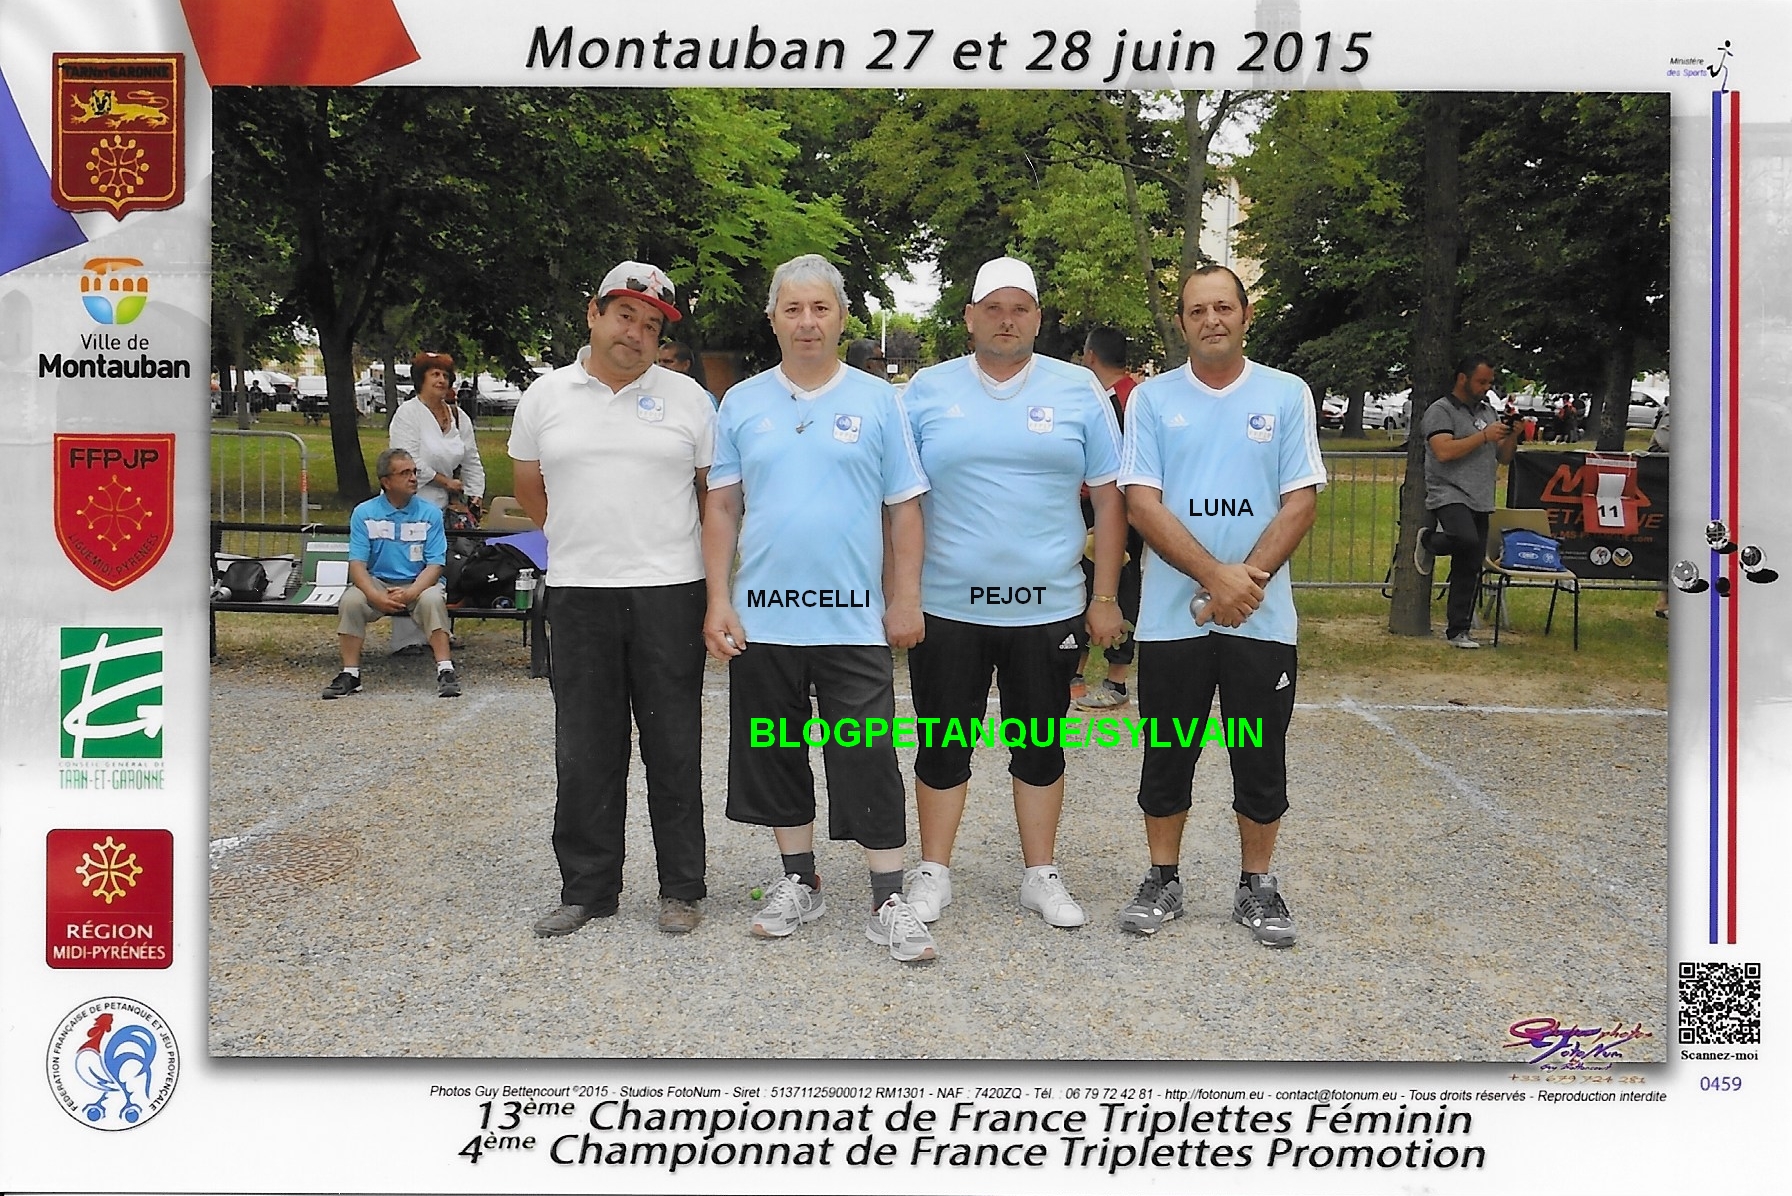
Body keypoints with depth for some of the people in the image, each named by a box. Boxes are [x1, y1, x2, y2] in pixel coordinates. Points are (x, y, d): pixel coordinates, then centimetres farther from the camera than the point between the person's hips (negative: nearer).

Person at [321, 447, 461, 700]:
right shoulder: (364, 513, 0)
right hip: (376, 582, 1)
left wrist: (410, 593, -25)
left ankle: (445, 670, -32)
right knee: (350, 600, -28)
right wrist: (376, 596, -25)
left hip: (418, 584, -1)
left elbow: (435, 565, -7)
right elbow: (357, 564, -6)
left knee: (433, 599, -33)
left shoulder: (430, 513, -1)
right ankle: (350, 674, -18)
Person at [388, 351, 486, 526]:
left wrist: (475, 498, 5)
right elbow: (409, 462, -15)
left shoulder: (459, 417, 11)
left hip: (441, 506, 5)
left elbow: (472, 463, 15)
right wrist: (446, 481, -10)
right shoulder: (407, 413, -6)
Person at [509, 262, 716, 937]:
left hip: (670, 593, -1)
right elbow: (529, 485, 19)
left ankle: (681, 889, 16)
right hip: (577, 596, 2)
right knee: (584, 752, 7)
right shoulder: (546, 397, 6)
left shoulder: (687, 399, 3)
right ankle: (586, 889, 19)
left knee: (674, 749, 5)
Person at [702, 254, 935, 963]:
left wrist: (906, 601, -2)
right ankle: (798, 882, 27)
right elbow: (721, 507, 7)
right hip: (763, 619, 2)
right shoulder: (742, 404, 7)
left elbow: (904, 508, 4)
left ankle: (888, 901, 7)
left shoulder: (877, 402, 3)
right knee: (776, 758, 12)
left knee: (869, 762, -2)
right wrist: (718, 601, -1)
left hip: (854, 620, -2)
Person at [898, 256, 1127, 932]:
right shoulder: (927, 391, 2)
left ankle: (1041, 877, 24)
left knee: (1041, 747, 11)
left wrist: (1105, 597, 0)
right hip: (946, 606, 0)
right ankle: (933, 875, 21)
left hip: (1048, 608, 1)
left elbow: (1109, 499, 5)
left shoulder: (1078, 392, 3)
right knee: (943, 747, 7)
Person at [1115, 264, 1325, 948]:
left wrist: (1247, 579, -15)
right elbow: (1142, 505, -6)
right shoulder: (1152, 399, 2)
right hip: (1171, 617, 0)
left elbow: (1300, 501, -2)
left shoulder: (1287, 396, 3)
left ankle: (1257, 886, 23)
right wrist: (1216, 575, -16)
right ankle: (1163, 882, 23)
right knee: (1168, 757, 9)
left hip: (1262, 619, 0)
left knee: (1262, 759, 8)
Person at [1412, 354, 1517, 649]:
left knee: (1469, 570, 6)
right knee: (1467, 539, -34)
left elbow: (1503, 457, 22)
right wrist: (1484, 436, -16)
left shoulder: (1488, 411, 19)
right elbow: (1444, 451, -19)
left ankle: (1458, 630, 13)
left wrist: (1512, 436, 2)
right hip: (1449, 495, -7)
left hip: (1480, 502, 7)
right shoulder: (1440, 411, -4)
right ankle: (1429, 541, -2)